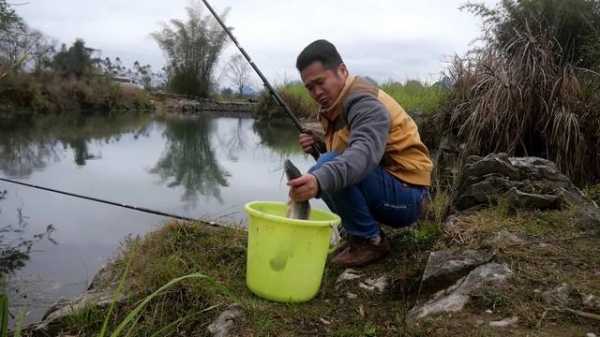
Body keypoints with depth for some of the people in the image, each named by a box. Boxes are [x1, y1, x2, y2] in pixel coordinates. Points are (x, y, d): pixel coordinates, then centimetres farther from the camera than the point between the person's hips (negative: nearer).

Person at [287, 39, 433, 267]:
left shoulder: (365, 103, -19)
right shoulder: (336, 103, 10)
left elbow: (365, 152, -38)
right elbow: (340, 152, 18)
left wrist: (320, 181, -55)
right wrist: (319, 145, -4)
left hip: (406, 194, -9)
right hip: (382, 185, 9)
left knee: (328, 168, -27)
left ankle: (371, 240, -10)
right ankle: (358, 234, 11)